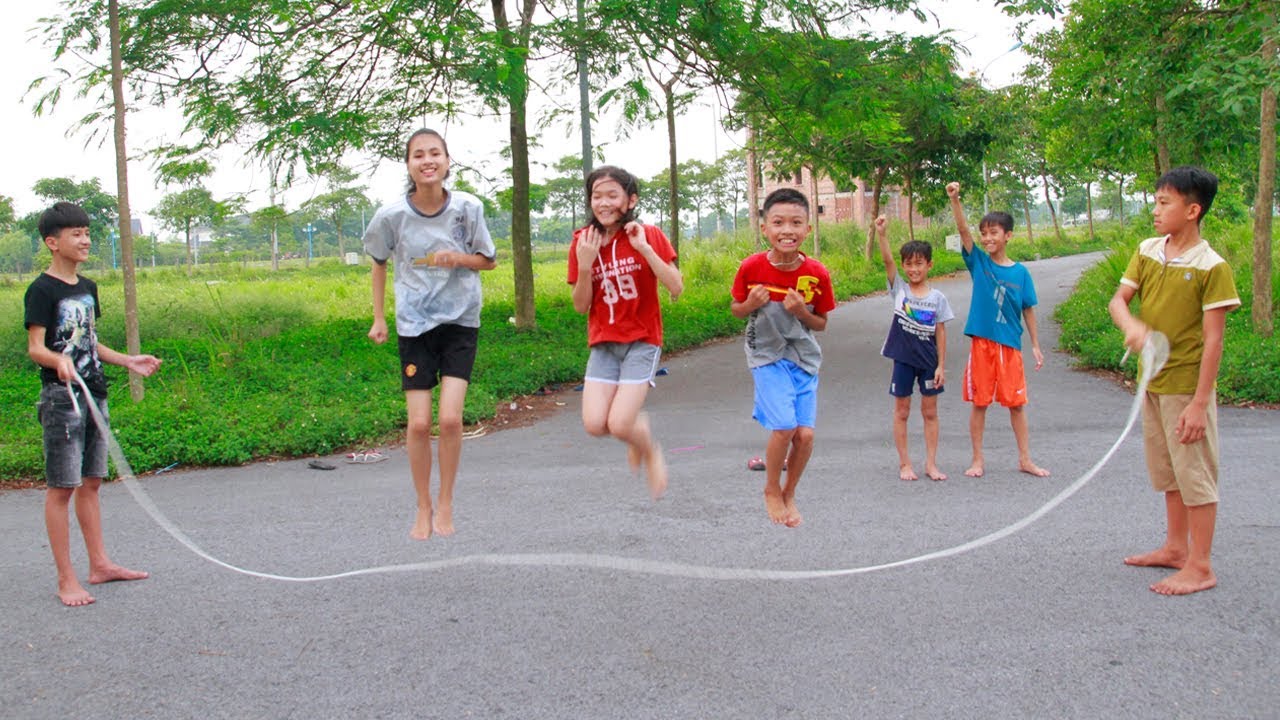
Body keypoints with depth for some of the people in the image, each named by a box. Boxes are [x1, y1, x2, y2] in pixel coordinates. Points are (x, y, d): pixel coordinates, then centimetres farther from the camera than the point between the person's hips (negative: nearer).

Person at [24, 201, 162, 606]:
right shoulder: (42, 290, -9)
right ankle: (66, 580, 2)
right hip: (62, 398, -8)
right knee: (62, 487, -3)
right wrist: (60, 361, -35)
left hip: (94, 395, 8)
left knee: (91, 483, 14)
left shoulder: (87, 288, 14)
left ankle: (100, 565, 21)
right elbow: (35, 348, -16)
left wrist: (128, 361, 16)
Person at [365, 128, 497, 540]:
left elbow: (488, 260, 3)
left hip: (460, 321, 0)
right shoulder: (392, 215, -10)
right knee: (419, 423, -3)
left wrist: (458, 259, -18)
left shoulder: (467, 208, -10)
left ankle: (445, 503, 11)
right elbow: (379, 262, 9)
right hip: (414, 325, 0)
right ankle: (423, 507, 18)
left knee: (450, 418, -11)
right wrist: (379, 318, 7)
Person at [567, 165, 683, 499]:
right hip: (603, 343, 3)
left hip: (642, 340, -3)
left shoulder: (648, 235, -6)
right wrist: (584, 264, -15)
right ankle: (638, 424, 22)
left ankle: (650, 450, 19)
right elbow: (581, 306, 1)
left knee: (619, 425, -16)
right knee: (594, 425, -12)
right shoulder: (583, 241, 1)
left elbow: (676, 288, -15)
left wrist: (644, 248, -22)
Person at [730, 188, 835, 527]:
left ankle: (789, 494, 21)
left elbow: (821, 324, 1)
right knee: (784, 426, -15)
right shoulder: (751, 267, -13)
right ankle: (772, 490, 12)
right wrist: (750, 305, -20)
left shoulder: (817, 274, -11)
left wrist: (801, 312, -19)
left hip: (804, 358, 2)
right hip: (767, 355, -2)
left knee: (805, 433, -5)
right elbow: (736, 309, 3)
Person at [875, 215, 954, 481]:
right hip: (903, 359, 0)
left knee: (930, 411, 7)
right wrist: (882, 235, -30)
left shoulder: (937, 298, -2)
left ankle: (931, 463, 15)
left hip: (928, 360, 0)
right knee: (901, 412, 6)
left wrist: (941, 365, -3)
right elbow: (887, 262, -16)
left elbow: (940, 333, -1)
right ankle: (904, 463, 15)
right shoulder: (899, 289, -2)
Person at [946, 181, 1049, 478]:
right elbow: (963, 230, -14)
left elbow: (1028, 310, 7)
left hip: (1010, 345, 1)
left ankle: (1025, 459, 17)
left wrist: (1036, 345, 7)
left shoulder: (1020, 272, 2)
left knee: (1016, 403, 7)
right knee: (979, 403, 5)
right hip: (981, 343, -1)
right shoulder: (978, 262, 0)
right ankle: (978, 459, 16)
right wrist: (955, 200, -28)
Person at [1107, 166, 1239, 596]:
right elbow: (1118, 299, 1)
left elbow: (1213, 339, -16)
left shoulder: (1211, 267, -16)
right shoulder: (1147, 252, 3)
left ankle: (1200, 567, 8)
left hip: (1187, 386, -7)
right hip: (1152, 382, 7)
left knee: (1195, 474, 0)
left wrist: (1200, 402, -18)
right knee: (1167, 473, 18)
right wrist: (1131, 325, -23)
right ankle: (1176, 548, 32)